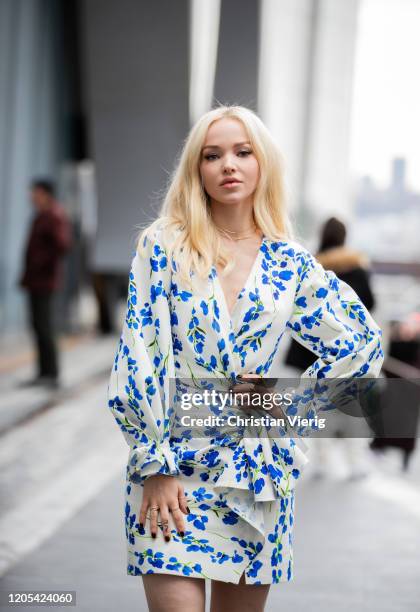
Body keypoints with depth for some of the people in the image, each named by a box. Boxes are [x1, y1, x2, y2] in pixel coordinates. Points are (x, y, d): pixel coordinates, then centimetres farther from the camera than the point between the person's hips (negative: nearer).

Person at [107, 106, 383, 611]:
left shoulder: (290, 262, 6)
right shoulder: (163, 244, -1)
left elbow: (362, 345, 14)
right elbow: (141, 351, -6)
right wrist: (154, 465, -11)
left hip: (260, 469, 3)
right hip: (174, 464, -3)